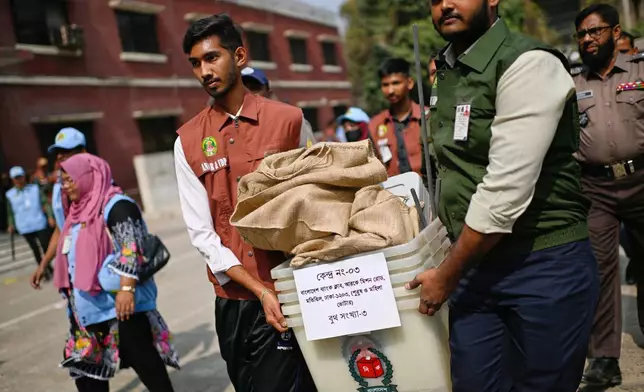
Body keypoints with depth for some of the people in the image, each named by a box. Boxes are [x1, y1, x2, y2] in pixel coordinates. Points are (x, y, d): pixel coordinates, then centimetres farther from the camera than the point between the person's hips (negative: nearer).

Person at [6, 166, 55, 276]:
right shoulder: (10, 194, 4)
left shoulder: (35, 188, 1)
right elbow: (10, 211, 12)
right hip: (25, 227, 1)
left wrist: (50, 216, -7)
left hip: (40, 224, -1)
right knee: (35, 249, 9)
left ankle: (47, 268, 17)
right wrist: (11, 225, 8)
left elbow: (45, 203, 0)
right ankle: (43, 270, 19)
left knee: (46, 246, 1)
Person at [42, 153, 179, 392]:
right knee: (86, 365, 14)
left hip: (121, 303, -9)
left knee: (143, 360, -2)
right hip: (89, 308, 9)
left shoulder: (116, 205, -11)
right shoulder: (81, 211, 17)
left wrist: (126, 289, -29)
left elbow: (131, 248, -20)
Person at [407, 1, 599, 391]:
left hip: (545, 266, -6)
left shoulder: (529, 64, -15)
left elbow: (507, 189, -21)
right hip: (473, 263, 7)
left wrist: (448, 273, -13)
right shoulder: (446, 71, 9)